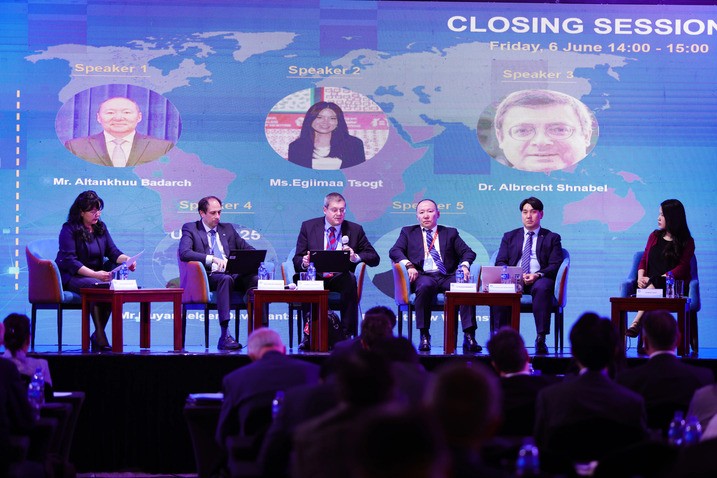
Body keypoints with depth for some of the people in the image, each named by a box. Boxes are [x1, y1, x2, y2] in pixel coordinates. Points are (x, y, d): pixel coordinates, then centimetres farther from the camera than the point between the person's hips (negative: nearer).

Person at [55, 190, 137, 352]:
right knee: (95, 286, -36)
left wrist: (127, 259, -16)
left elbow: (113, 252, 9)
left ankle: (98, 335, -17)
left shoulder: (101, 227, 12)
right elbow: (70, 261, -18)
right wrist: (94, 274, -30)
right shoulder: (69, 229, -8)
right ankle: (100, 338, -37)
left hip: (96, 274, 6)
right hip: (71, 277, -6)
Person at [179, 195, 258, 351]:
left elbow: (249, 249, 23)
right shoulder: (190, 229, 9)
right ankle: (225, 336, -44)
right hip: (208, 277, -4)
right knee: (225, 279, -38)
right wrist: (212, 259, -21)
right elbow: (184, 253, -9)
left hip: (233, 274, 4)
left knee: (255, 279, -27)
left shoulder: (228, 228, 24)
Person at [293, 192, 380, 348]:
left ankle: (348, 334, -30)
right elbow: (297, 260, 8)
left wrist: (356, 257, -13)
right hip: (315, 279, 0)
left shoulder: (355, 230, 11)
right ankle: (309, 334, -26)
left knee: (350, 279, -35)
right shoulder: (308, 227, 11)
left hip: (340, 279, 0)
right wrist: (304, 263, -18)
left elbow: (375, 258, 8)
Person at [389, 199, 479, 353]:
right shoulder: (408, 232, 22)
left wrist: (465, 265, -9)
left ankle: (469, 337, -33)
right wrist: (409, 265, -12)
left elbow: (468, 252, 14)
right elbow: (394, 251, 7)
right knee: (425, 286, -38)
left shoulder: (450, 233, 24)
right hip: (423, 275, -1)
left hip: (447, 276, 1)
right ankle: (424, 336, -31)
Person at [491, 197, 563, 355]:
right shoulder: (509, 237, 23)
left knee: (542, 288, -39)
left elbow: (555, 265, 4)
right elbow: (500, 262, 13)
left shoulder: (552, 238, 16)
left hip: (539, 280, -2)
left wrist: (538, 275, -17)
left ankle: (541, 339, -39)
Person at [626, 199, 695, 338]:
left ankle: (635, 324, -49)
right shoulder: (654, 236, 21)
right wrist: (641, 278, -3)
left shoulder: (687, 242, 6)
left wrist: (656, 279, -16)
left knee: (655, 282, -38)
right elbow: (644, 260, 19)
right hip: (650, 283, 4)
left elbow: (682, 268, -4)